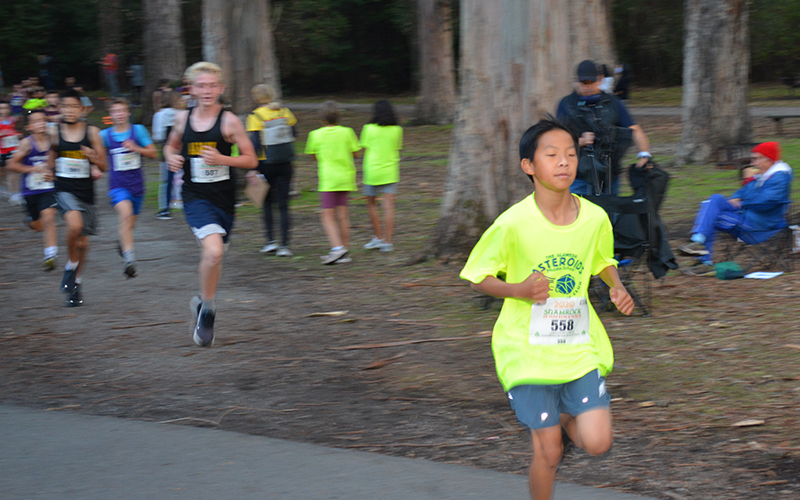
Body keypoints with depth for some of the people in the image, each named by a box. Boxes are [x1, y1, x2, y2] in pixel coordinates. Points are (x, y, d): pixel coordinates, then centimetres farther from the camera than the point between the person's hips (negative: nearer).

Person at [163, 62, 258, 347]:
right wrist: (171, 158, -1)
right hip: (195, 198, -1)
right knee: (213, 251, -24)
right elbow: (172, 145, 22)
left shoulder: (229, 121, -6)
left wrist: (222, 159, -19)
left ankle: (203, 304, 44)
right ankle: (207, 309, -6)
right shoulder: (183, 119, 3)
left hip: (224, 199, 1)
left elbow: (251, 160, -3)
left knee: (214, 255, 16)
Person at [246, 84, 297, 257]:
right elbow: (294, 134, 13)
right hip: (285, 164, 2)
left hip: (266, 164, -2)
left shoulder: (255, 116, -8)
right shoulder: (284, 112, 3)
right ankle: (284, 245, -1)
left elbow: (255, 143, -14)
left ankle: (271, 240, 7)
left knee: (267, 202, 15)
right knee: (283, 204, 4)